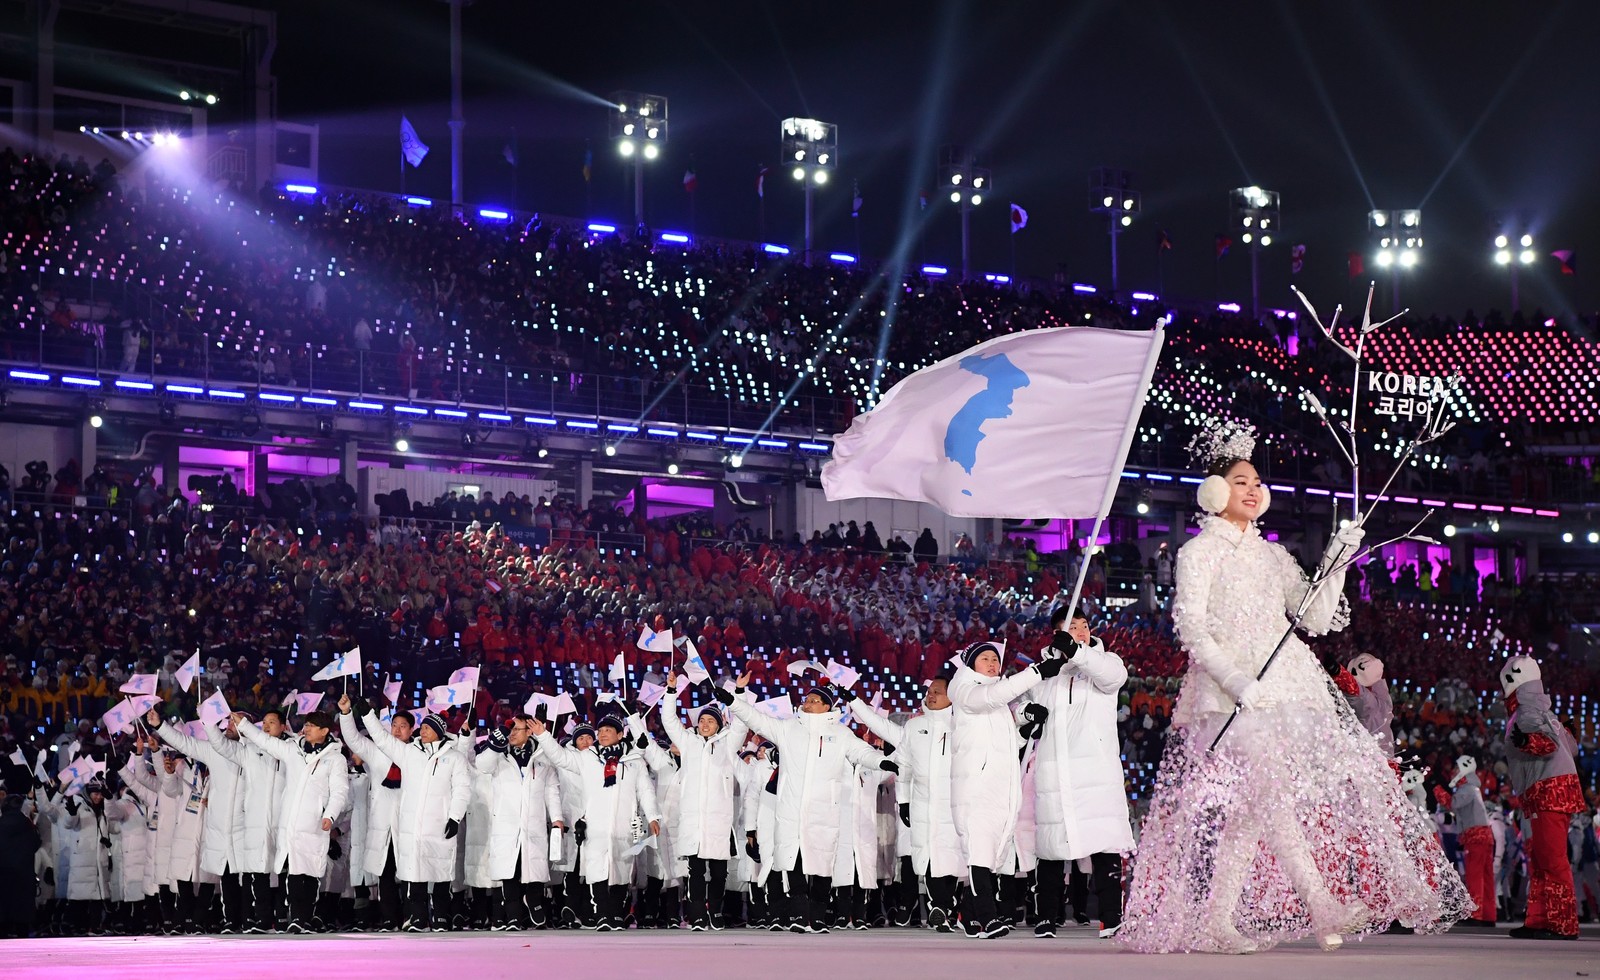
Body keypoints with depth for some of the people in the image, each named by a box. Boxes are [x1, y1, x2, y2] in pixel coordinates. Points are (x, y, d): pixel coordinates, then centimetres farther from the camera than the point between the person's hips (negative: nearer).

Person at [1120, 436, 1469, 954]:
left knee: (1250, 807, -4)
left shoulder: (1273, 556, 22)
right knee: (1269, 791, -21)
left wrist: (1335, 565, 2)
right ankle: (1323, 907, -25)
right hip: (1230, 691, -6)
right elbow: (1191, 626, -6)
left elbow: (1316, 619, 16)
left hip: (1287, 684, 6)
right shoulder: (1199, 552, 5)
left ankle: (1218, 920, -1)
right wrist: (1236, 680, -19)